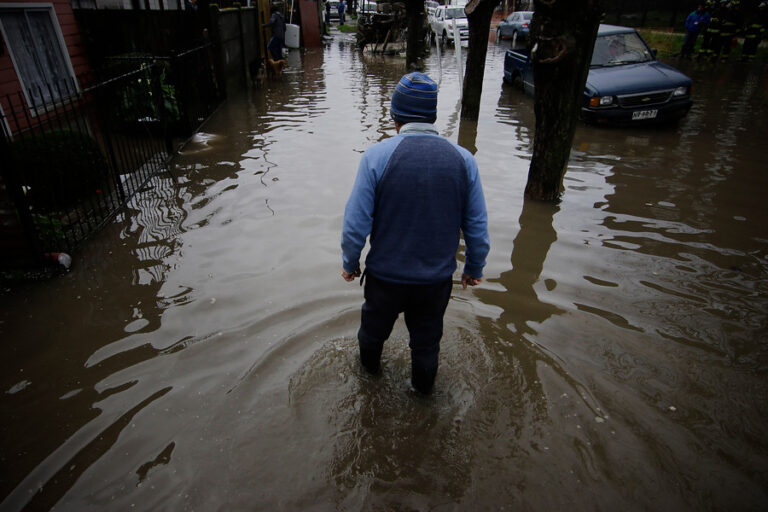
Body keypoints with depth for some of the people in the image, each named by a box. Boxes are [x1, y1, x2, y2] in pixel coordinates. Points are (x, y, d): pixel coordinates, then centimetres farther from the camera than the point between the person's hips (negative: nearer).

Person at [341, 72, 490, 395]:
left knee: (374, 326, 28)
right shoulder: (464, 160, -7)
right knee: (426, 339, 24)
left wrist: (350, 263, 3)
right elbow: (477, 228, -3)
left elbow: (356, 223, -14)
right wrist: (474, 268, 13)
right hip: (438, 278, 2)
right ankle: (423, 386, 49)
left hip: (385, 275, -1)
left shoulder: (377, 156, -16)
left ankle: (369, 365, 57)